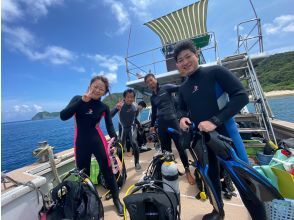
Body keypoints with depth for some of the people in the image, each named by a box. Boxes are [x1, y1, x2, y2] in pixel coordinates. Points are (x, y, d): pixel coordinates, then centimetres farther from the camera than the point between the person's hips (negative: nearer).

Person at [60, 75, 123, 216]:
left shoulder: (104, 107, -3)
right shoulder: (78, 99, -1)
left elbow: (110, 127, -2)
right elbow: (63, 116, -14)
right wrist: (82, 100, -22)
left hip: (98, 141, -1)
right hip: (81, 142, 2)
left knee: (107, 170, 2)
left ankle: (116, 199, 24)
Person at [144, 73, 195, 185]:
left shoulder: (166, 88, 2)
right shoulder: (152, 97, 15)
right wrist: (152, 125, 16)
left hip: (172, 120, -4)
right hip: (161, 124, 5)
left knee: (180, 146, 0)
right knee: (165, 149, 10)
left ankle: (187, 170, 18)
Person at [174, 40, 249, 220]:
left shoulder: (215, 72, -8)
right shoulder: (183, 88, 6)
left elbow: (241, 96, -15)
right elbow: (182, 110, 16)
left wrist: (214, 121, -24)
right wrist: (183, 119, -8)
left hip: (225, 134, -4)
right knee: (211, 176, 21)